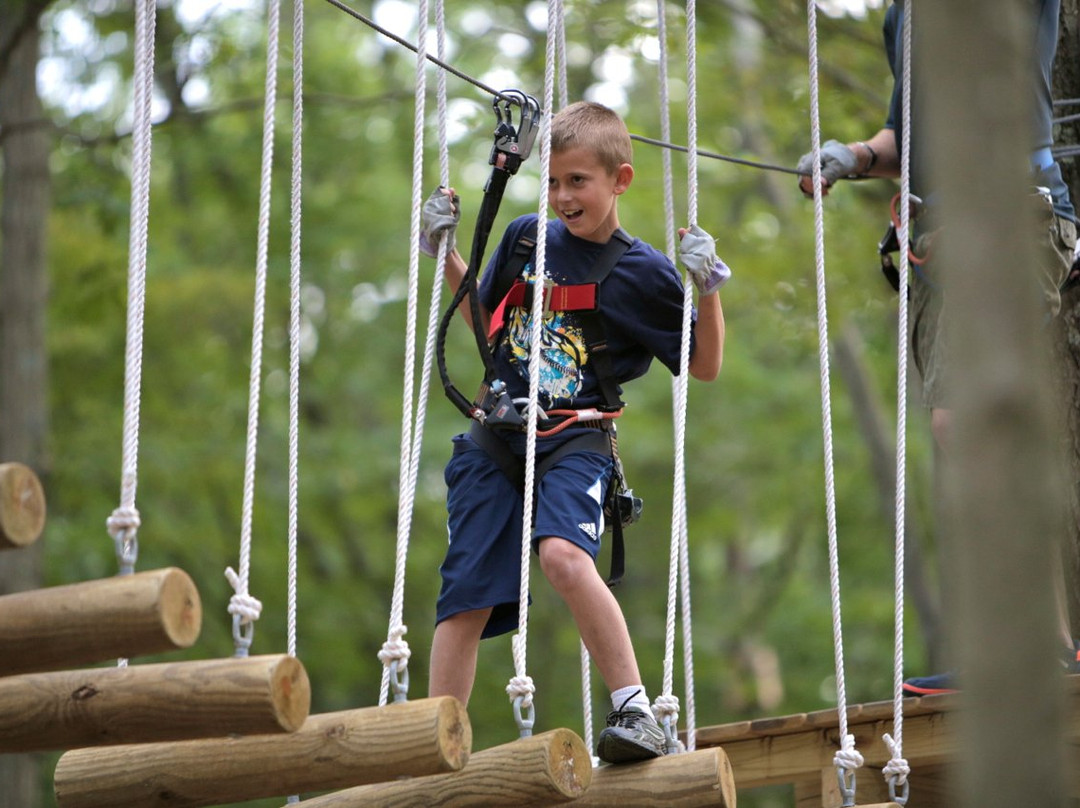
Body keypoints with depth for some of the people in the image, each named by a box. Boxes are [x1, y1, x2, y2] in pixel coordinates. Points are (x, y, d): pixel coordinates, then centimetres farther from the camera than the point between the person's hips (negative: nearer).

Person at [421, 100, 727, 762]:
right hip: (494, 439, 4)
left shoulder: (642, 272, -2)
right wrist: (446, 251, 17)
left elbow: (705, 367, 3)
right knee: (464, 598, -1)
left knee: (563, 554, -33)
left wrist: (707, 287, -11)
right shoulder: (527, 237, 9)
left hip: (574, 443, -4)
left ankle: (637, 709, -26)